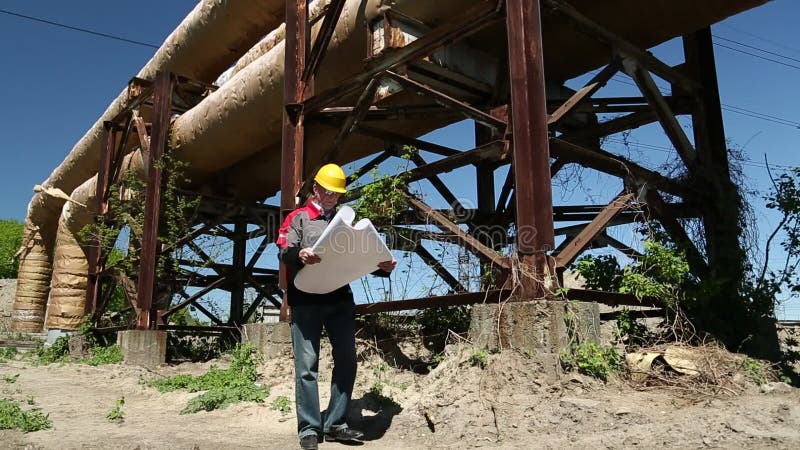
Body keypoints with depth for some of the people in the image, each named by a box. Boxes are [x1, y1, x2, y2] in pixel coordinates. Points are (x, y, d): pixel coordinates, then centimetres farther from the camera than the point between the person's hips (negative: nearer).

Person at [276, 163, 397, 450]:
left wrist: (383, 267, -3)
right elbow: (282, 251, -5)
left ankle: (335, 424, 14)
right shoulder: (298, 217, 8)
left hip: (340, 300, 4)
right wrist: (299, 254, -28)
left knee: (346, 360, 3)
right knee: (307, 364, -4)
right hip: (306, 300, -4)